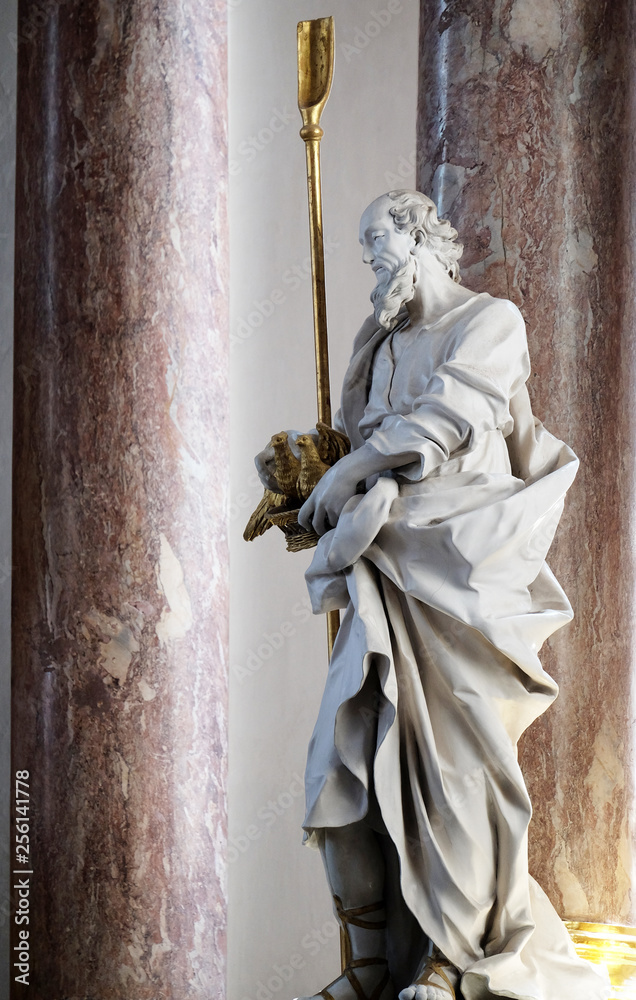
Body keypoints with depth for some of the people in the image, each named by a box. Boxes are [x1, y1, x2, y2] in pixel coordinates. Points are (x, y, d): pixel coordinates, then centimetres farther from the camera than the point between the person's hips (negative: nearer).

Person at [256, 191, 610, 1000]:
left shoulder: (491, 321, 3)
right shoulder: (382, 345, 23)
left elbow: (443, 422, -9)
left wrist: (347, 473, -9)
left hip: (460, 563, -6)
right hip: (389, 571, 6)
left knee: (453, 756, -7)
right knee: (348, 755, -2)